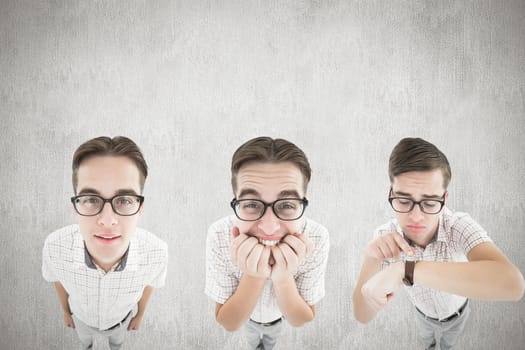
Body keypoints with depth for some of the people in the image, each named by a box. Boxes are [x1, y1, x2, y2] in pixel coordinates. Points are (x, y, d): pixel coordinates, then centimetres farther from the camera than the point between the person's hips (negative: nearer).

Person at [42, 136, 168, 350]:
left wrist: (139, 316, 4)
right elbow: (59, 280, -14)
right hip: (82, 316, 0)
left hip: (121, 317, 0)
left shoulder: (157, 252, -40)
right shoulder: (54, 247, -39)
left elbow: (148, 284, -15)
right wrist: (66, 311, 5)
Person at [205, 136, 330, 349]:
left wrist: (283, 279, -42)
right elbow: (228, 324, -26)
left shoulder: (317, 237, -34)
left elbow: (300, 320, -23)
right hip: (246, 317, 0)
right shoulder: (219, 235, -35)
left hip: (283, 316, 1)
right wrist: (253, 277, -43)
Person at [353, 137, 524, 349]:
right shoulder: (385, 239, -33)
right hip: (424, 314, 1)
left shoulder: (460, 226, -40)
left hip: (458, 311, -1)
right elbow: (363, 316, -32)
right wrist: (372, 260, -50)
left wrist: (406, 270, -66)